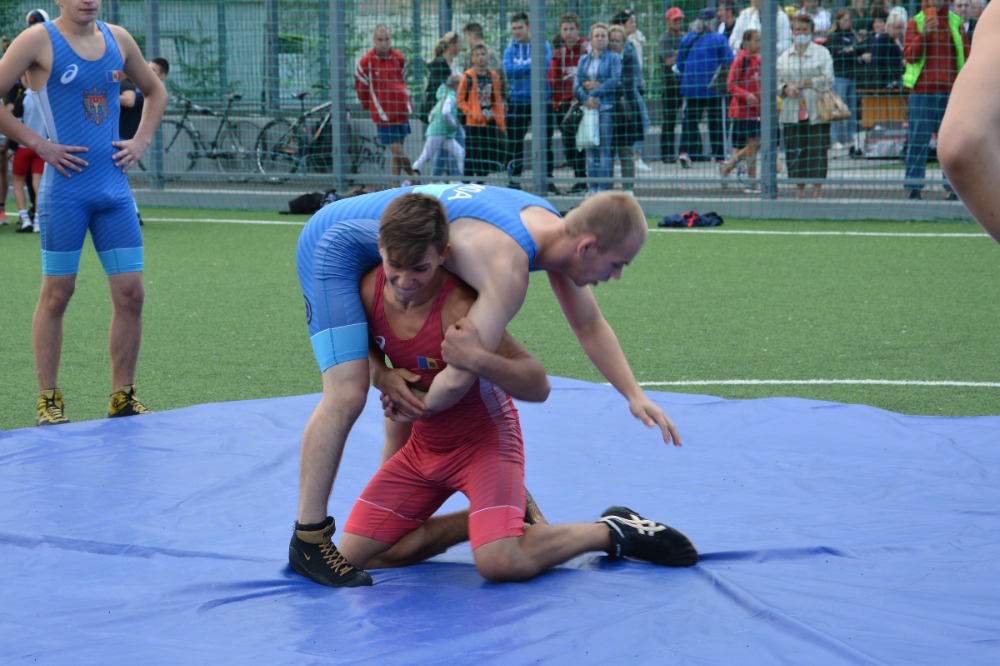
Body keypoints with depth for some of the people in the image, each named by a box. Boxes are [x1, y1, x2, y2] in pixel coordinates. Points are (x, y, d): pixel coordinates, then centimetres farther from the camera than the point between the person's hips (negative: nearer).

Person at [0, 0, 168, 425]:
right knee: (57, 292, 1)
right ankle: (49, 402, 9)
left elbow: (155, 92, 26)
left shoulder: (117, 39, 11)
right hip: (65, 187, -5)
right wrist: (38, 144, -12)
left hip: (114, 185, 5)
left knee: (130, 293, 2)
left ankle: (122, 398, 13)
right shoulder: (39, 41, -5)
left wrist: (140, 142, 11)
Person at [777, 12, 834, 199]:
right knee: (795, 151, 3)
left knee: (817, 150, -5)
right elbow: (776, 82, 12)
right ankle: (799, 191, 13)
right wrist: (786, 89, -9)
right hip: (792, 112, 3)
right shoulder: (784, 57, 14)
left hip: (816, 112, -3)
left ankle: (817, 190, 1)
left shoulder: (822, 52, 4)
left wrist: (806, 84, -16)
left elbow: (828, 79, -5)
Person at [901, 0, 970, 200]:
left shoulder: (956, 22, 10)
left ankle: (953, 187, 8)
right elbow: (909, 55, -3)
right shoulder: (915, 22, 4)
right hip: (922, 91, -2)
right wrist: (923, 34, -17)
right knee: (918, 139, -2)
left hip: (951, 91, 2)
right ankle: (914, 187, 2)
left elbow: (966, 55, 14)